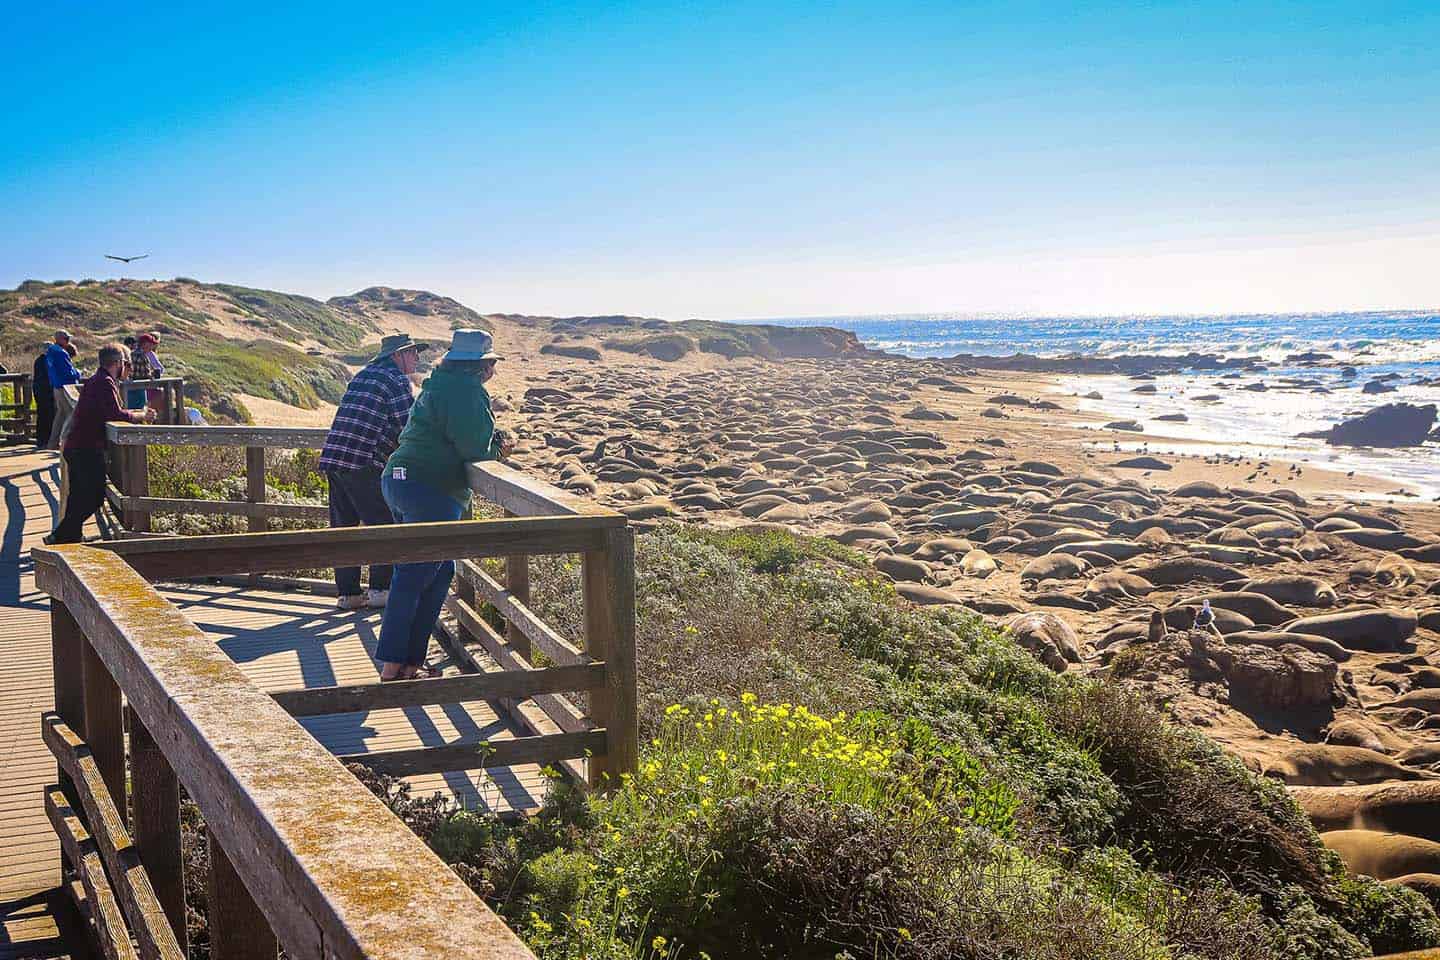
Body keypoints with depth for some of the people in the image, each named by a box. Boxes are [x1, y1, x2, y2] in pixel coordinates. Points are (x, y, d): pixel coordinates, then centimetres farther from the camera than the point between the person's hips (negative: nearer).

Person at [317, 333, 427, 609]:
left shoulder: (363, 375, 23)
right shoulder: (396, 380, -3)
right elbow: (408, 425, -9)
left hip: (333, 458, 8)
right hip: (363, 463, -8)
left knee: (343, 526, 11)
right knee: (383, 525, 3)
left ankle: (347, 592, 15)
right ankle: (380, 589, 6)